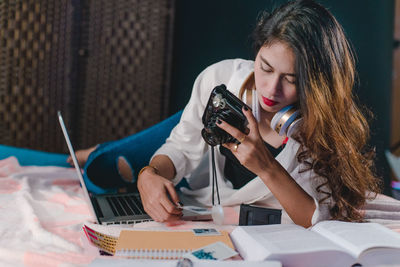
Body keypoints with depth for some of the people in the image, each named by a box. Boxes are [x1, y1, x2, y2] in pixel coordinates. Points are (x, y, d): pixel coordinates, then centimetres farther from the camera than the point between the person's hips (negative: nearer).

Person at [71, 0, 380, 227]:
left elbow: (323, 222, -27)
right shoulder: (220, 79, -21)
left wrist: (267, 167, -42)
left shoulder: (331, 126, -26)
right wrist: (151, 174, -30)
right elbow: (182, 148, -7)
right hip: (190, 208, 3)